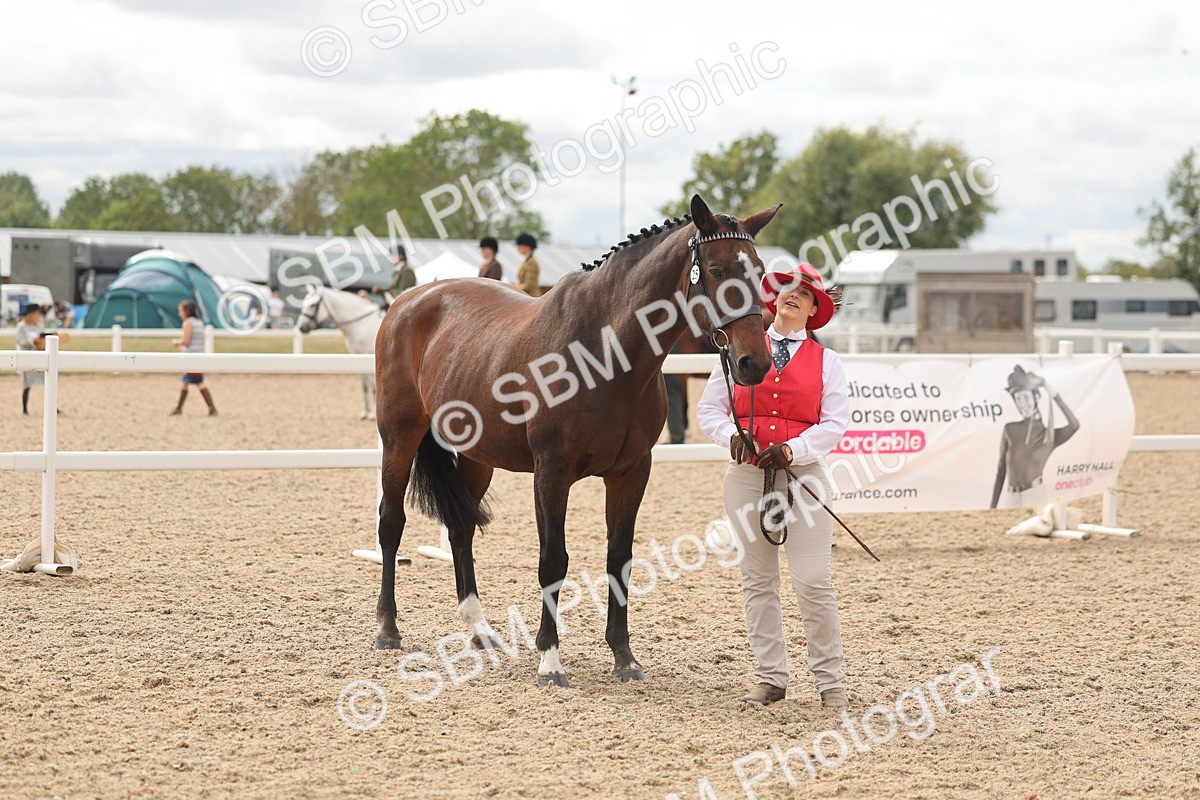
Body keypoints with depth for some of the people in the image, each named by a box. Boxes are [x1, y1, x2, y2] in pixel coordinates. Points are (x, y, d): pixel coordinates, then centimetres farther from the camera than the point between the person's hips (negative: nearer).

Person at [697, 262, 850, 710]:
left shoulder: (825, 361, 7)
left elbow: (835, 423, -1)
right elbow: (709, 408, 8)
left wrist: (792, 449, -16)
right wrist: (732, 435, -13)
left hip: (802, 472, -2)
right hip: (746, 473, 2)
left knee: (813, 582, -6)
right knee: (758, 580, 6)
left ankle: (830, 680, 3)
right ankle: (770, 677, 14)